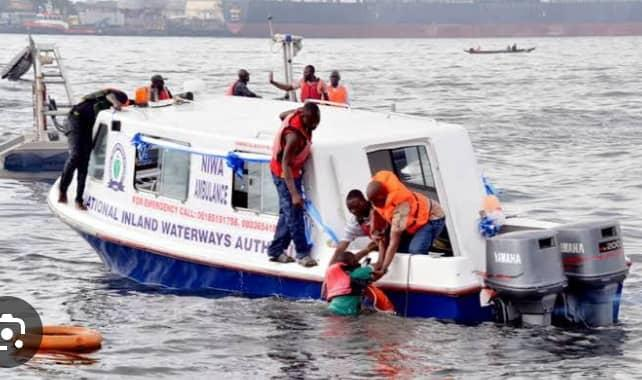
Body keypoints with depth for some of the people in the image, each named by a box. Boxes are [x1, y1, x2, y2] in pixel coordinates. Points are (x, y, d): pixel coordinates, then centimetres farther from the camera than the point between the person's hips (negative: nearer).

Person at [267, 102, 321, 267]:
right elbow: (285, 164, -34)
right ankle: (303, 253, 2)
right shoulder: (294, 136, -36)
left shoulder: (298, 113, -13)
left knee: (287, 212, 14)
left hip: (293, 171, 9)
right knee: (294, 213, -5)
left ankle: (276, 251, 21)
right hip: (284, 174, -9)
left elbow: (282, 115, 12)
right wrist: (294, 193, -38)